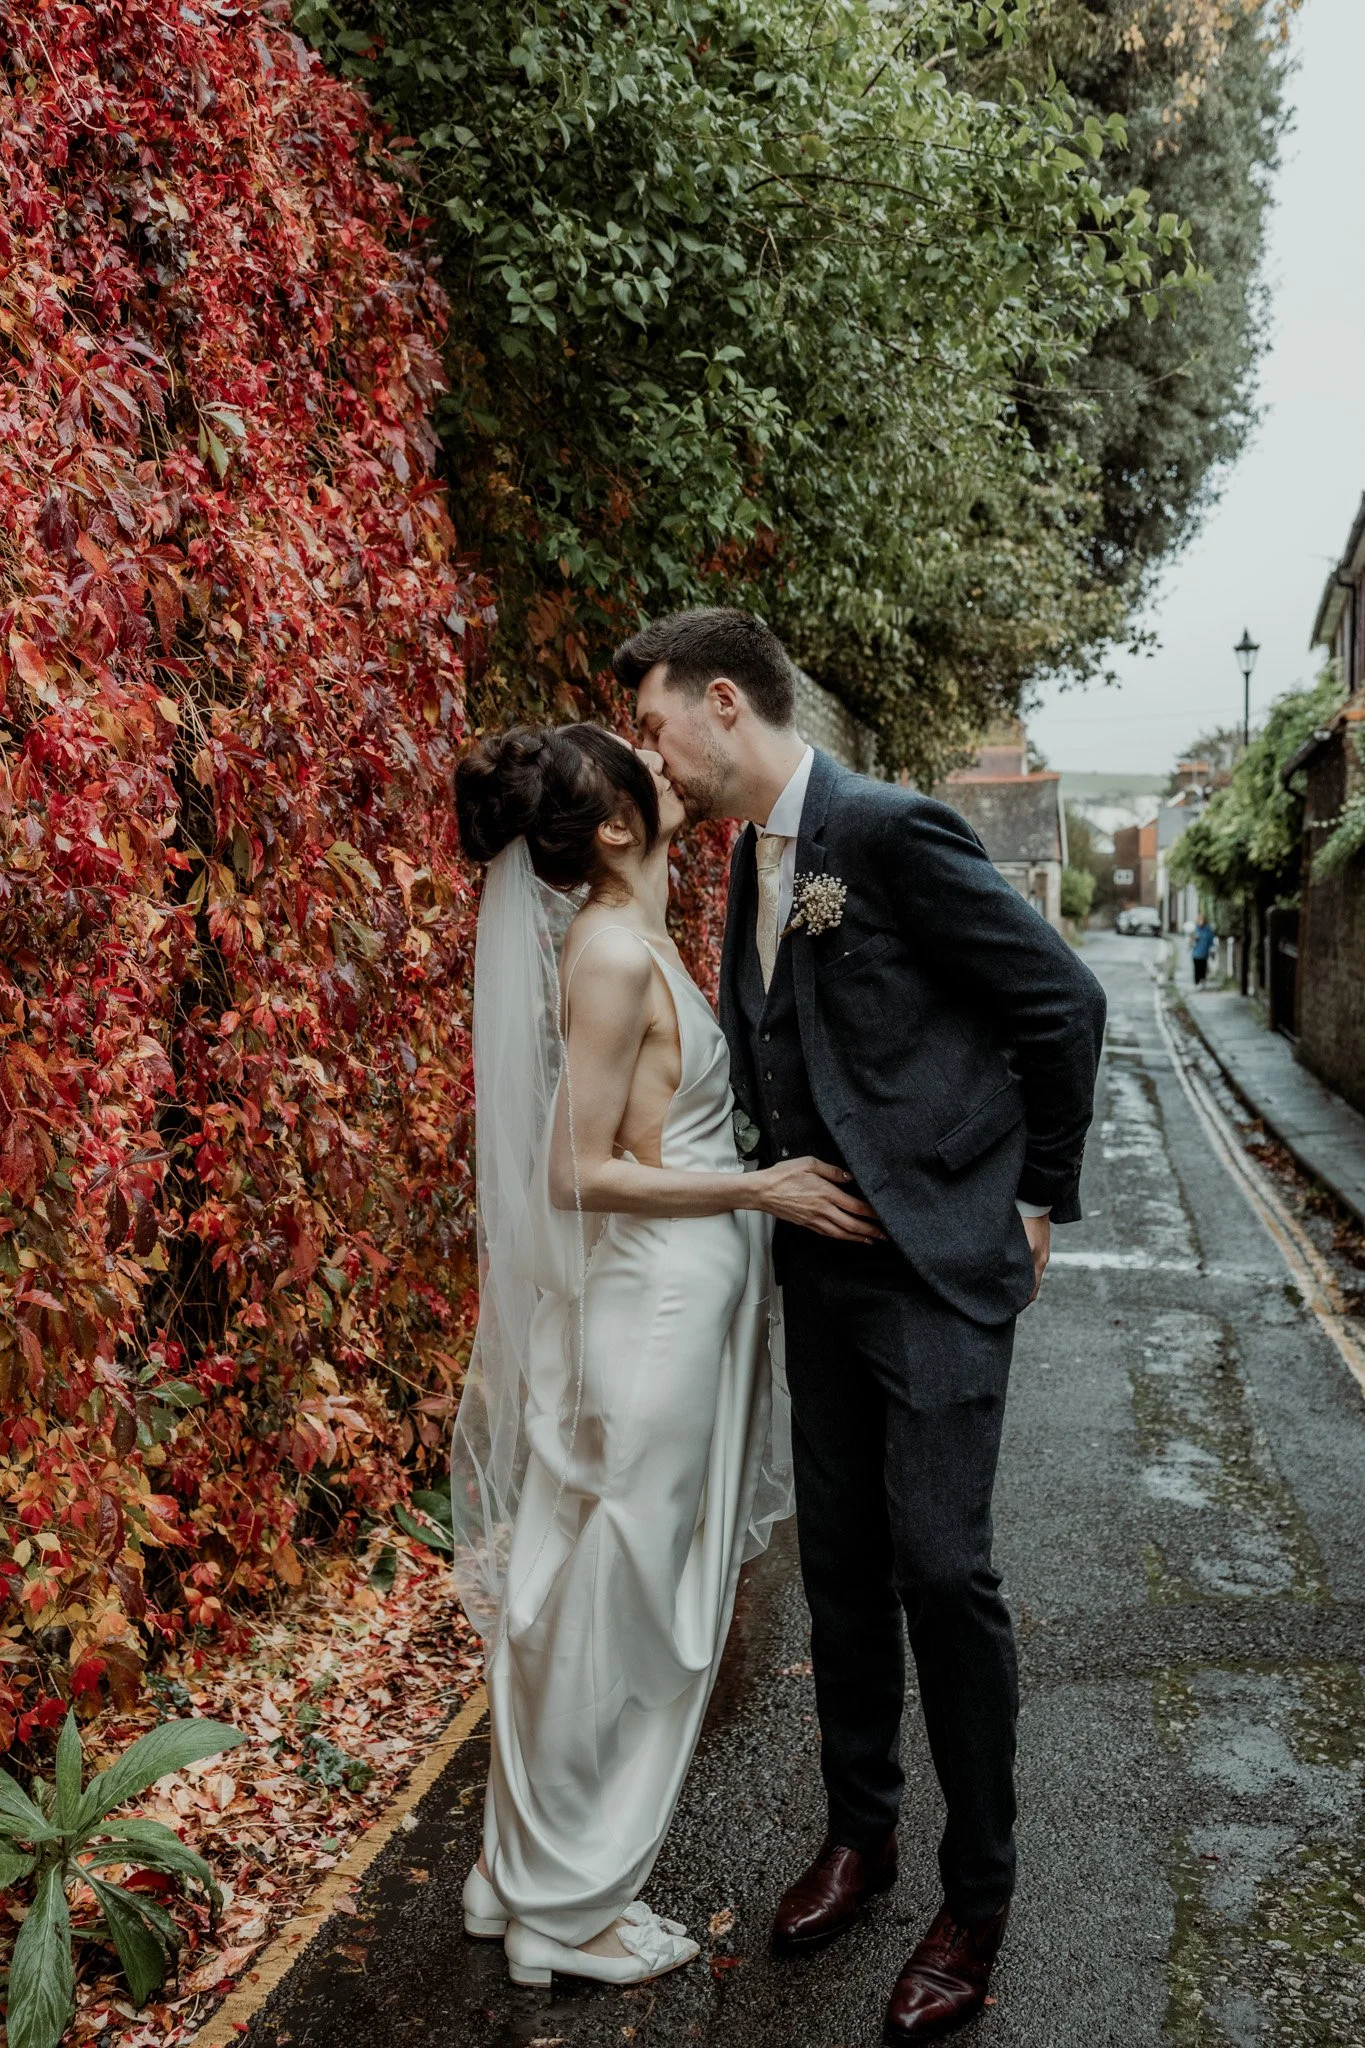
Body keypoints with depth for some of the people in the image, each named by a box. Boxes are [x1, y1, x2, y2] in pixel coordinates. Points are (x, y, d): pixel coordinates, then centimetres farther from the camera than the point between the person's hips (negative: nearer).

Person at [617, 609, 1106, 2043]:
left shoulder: (892, 831, -17)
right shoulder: (753, 863, 8)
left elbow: (1065, 1001, -12)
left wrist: (1041, 1199, -6)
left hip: (937, 1260, -7)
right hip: (822, 1264, 8)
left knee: (941, 1564, -3)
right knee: (840, 1561, 15)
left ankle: (977, 1898, 17)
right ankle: (858, 1830, 34)